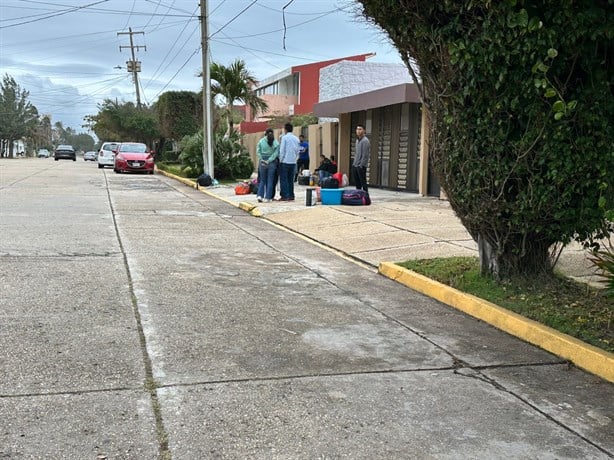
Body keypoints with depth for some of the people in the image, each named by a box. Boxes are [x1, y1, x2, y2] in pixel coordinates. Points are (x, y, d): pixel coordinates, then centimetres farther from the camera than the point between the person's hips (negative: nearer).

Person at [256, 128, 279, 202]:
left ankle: (260, 195, -2)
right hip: (272, 163, -1)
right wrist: (269, 161, -11)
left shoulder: (261, 141, -1)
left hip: (262, 162, 1)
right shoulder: (276, 142, -3)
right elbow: (276, 153, -10)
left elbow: (258, 152, -5)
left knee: (262, 180, 11)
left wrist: (262, 160, -5)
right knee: (270, 180, 6)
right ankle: (267, 197, 4)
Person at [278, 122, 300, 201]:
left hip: (285, 161, -5)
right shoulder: (296, 139, 9)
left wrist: (280, 160, -1)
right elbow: (297, 151, 12)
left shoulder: (284, 137, -8)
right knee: (291, 180, 11)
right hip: (293, 162, 5)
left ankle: (284, 196, -3)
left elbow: (282, 150, -10)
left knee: (283, 179, 0)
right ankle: (291, 196, 10)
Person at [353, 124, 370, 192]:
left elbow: (365, 155, -17)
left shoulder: (365, 141, -13)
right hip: (355, 165, 9)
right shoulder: (357, 140, 15)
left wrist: (361, 165, -19)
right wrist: (354, 163, 15)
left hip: (361, 166, -9)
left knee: (363, 183, -5)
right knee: (357, 183, 13)